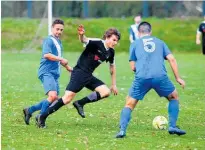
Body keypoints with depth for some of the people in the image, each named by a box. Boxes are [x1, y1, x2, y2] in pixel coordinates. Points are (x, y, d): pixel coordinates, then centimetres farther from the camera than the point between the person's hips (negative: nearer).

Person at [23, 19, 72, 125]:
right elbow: (46, 55, -24)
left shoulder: (59, 42, 21)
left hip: (54, 74, 10)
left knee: (54, 99, 8)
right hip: (47, 72, -10)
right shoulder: (49, 41, -8)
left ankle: (29, 110, 18)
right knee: (52, 96, -24)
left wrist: (67, 67, 42)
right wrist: (61, 59, -22)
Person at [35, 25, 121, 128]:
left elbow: (112, 67, 23)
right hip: (79, 72, -8)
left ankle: (80, 103, -3)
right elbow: (84, 40, -32)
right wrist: (81, 35, -56)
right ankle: (42, 117, -9)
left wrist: (114, 85, 25)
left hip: (88, 76, 8)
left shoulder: (110, 52, 8)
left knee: (106, 92, -8)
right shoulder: (97, 43, -14)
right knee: (68, 98, -16)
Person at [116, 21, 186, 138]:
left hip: (141, 77, 0)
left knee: (129, 104, 13)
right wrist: (178, 78, 16)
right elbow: (172, 59, 13)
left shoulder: (135, 44, 21)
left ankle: (122, 130, -6)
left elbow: (133, 67, 19)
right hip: (160, 76, 0)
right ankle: (172, 126, 13)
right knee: (174, 97, 24)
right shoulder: (159, 42, 24)